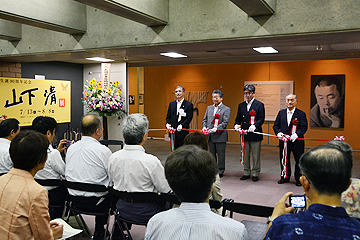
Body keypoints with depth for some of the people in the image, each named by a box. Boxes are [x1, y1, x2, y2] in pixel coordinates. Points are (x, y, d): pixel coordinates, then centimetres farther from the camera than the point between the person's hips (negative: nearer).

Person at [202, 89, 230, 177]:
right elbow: (205, 119, 14)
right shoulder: (209, 108, 14)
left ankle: (220, 172, 13)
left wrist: (216, 128, -23)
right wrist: (204, 127, -6)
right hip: (210, 135, 5)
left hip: (220, 135, -5)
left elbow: (225, 122, -11)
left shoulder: (226, 109, -3)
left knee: (220, 155, 2)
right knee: (212, 154, 12)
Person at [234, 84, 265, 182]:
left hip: (255, 134, -4)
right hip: (244, 134, 4)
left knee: (256, 156, 3)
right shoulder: (241, 105, 12)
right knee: (245, 155, 11)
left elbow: (261, 119, -7)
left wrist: (254, 126, -23)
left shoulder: (259, 105, -1)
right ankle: (246, 173, 23)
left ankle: (255, 174, 14)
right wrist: (237, 125, -7)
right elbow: (238, 118, 14)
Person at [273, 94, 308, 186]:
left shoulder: (301, 114, -4)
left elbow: (304, 127, -10)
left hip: (297, 141, -3)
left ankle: (299, 179, 20)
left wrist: (296, 134, -26)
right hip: (283, 141, 3)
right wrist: (278, 133, -11)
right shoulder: (281, 113, 9)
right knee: (284, 160, 13)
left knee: (299, 161, 5)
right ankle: (285, 177, 29)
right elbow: (275, 125, 9)